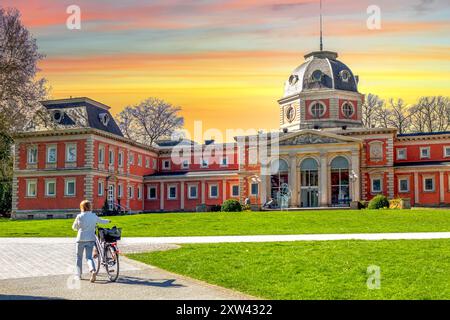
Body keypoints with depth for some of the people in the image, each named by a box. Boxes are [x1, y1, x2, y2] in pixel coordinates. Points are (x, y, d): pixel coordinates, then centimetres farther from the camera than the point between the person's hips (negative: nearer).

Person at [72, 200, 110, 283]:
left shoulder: (79, 216, -7)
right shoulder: (94, 216, 2)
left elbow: (74, 227, 3)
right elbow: (101, 221, 19)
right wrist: (108, 221, 41)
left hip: (81, 239, -2)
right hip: (91, 239, 2)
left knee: (79, 257, 13)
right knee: (89, 257, 4)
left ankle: (78, 275, 19)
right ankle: (93, 270, -22)